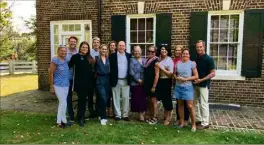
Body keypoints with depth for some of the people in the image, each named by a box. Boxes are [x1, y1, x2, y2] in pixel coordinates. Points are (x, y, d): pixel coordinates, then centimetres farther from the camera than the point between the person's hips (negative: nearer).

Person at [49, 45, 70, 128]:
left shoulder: (66, 60, 8)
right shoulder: (55, 60, -11)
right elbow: (51, 73, -10)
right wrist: (52, 86, -11)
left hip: (66, 85, 7)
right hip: (58, 85, -7)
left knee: (62, 103, 14)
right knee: (63, 103, -5)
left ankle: (60, 121, 26)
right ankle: (62, 121, 11)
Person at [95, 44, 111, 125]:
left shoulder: (108, 59, 12)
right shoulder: (96, 58, -1)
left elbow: (109, 70, 12)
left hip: (107, 80, 5)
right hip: (99, 80, -5)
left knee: (106, 98, 8)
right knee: (103, 99, -12)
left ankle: (101, 115, 24)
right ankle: (103, 117, 0)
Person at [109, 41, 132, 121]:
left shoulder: (129, 55, 6)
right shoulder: (113, 56, 0)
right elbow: (110, 68, -2)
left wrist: (129, 78, 1)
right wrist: (111, 79, -8)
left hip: (126, 80, 2)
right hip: (116, 80, -1)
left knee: (126, 98, 7)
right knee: (116, 98, 6)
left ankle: (125, 114, 17)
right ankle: (117, 115, 16)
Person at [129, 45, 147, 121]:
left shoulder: (144, 60, 13)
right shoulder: (132, 60, 1)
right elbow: (131, 72, -8)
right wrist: (138, 80, -11)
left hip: (144, 83, 4)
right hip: (135, 83, -3)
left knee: (143, 98, 3)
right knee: (137, 98, -1)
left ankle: (142, 113, 16)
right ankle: (141, 113, 11)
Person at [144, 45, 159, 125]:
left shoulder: (155, 61, -12)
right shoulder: (147, 60, 11)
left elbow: (157, 74, -16)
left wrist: (154, 86, -18)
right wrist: (144, 82, 11)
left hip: (152, 84, -7)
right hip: (147, 83, 7)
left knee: (153, 101, 0)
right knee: (149, 101, 14)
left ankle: (155, 118, 9)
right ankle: (150, 116, 24)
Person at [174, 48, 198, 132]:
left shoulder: (192, 64, -4)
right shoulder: (178, 63, 7)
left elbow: (196, 76, -5)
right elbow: (174, 74, 16)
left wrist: (185, 79, -14)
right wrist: (176, 77, -6)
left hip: (187, 87, -4)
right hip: (178, 86, 4)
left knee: (190, 106, -5)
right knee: (180, 105, 11)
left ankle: (193, 124, 9)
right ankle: (182, 122, 24)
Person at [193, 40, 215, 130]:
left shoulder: (209, 59, -11)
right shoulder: (196, 59, 9)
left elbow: (213, 73, -13)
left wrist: (201, 80, -20)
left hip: (204, 85, -7)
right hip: (195, 84, 7)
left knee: (203, 104, -2)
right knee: (196, 103, 13)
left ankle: (205, 123, 9)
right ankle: (198, 120, 26)